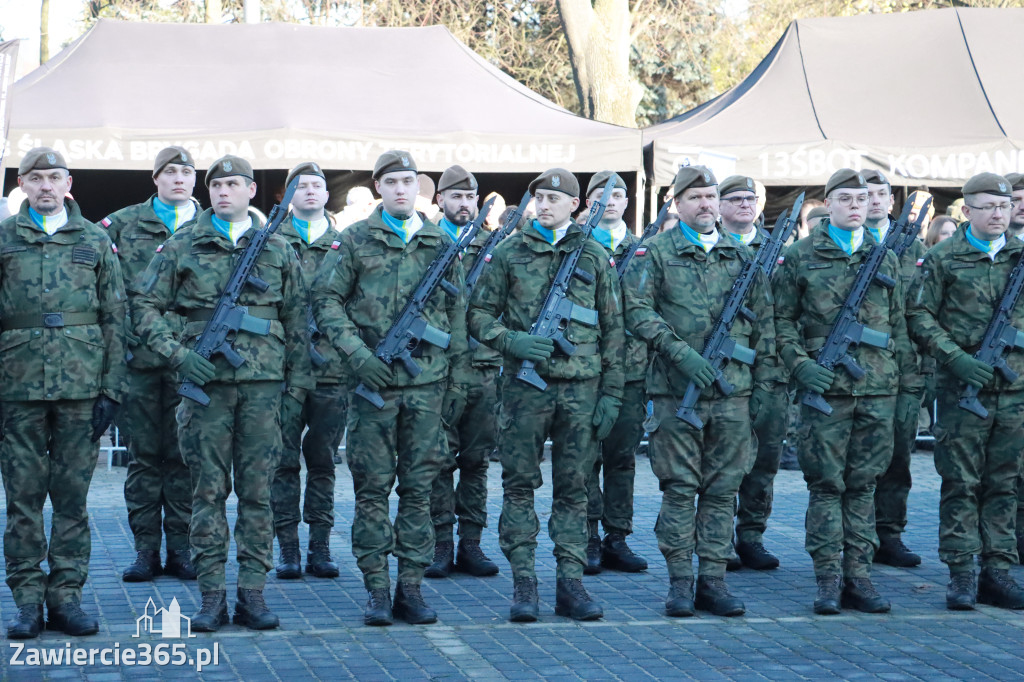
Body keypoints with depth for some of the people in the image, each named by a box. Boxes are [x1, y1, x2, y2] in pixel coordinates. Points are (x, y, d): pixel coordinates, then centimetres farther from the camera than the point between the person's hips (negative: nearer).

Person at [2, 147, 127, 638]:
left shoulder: (95, 242, 10)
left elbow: (114, 319, 9)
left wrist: (112, 389, 1)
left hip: (81, 385, 0)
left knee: (72, 496, 3)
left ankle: (66, 596, 9)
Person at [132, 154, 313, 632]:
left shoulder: (278, 249, 11)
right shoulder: (181, 247, 6)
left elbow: (296, 320, 14)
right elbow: (144, 305, 6)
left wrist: (298, 382, 8)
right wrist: (178, 353, -6)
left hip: (264, 382, 1)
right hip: (207, 381, -1)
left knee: (257, 490, 3)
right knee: (208, 490, 1)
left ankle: (252, 593, 8)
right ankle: (211, 595, 7)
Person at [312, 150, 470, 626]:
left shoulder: (442, 244, 11)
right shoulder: (354, 241, 4)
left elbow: (457, 316, 13)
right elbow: (325, 300, 0)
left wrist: (459, 381, 9)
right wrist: (357, 354, -11)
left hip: (427, 381, 2)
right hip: (373, 379, -2)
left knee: (419, 486, 4)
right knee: (372, 486, 1)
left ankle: (411, 587, 10)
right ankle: (377, 587, 7)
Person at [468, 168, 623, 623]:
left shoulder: (595, 257, 9)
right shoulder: (509, 253, 6)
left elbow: (612, 330, 9)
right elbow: (479, 314, 7)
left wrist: (611, 393, 3)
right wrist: (511, 341, -13)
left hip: (581, 388, 1)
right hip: (525, 384, -1)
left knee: (573, 489, 5)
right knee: (520, 486, 0)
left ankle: (570, 582, 10)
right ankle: (523, 583, 6)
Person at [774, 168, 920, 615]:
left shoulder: (885, 258, 13)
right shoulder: (800, 257, 3)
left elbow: (898, 325, 17)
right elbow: (782, 320, 4)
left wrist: (910, 381, 13)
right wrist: (800, 364, -11)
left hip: (878, 389, 3)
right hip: (825, 387, -3)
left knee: (863, 484, 7)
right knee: (826, 484, -1)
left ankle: (858, 576, 12)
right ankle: (828, 578, 4)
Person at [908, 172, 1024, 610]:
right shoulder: (944, 258, 0)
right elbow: (919, 316, -3)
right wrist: (956, 358, -14)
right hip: (962, 387, -4)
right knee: (961, 483, -2)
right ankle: (961, 574, 2)